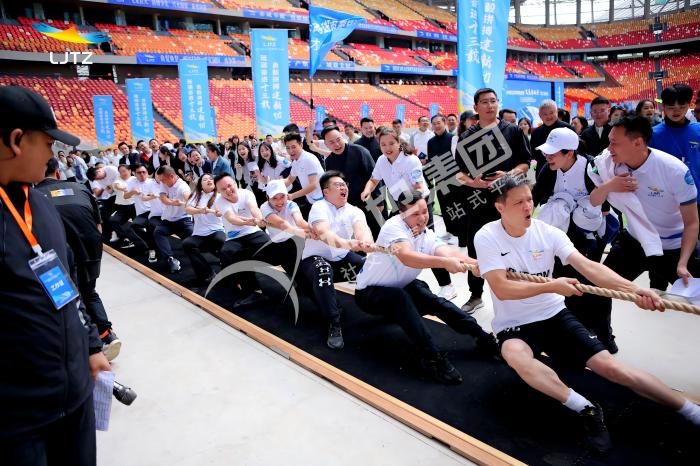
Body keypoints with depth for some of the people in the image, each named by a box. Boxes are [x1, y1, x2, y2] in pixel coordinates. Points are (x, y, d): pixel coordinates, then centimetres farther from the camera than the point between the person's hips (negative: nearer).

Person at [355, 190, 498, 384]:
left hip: (399, 288, 6)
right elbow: (406, 257, -45)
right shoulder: (394, 227, -25)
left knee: (435, 301, -15)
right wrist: (444, 263, -59)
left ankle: (482, 336, -5)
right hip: (369, 292, -6)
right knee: (401, 298, -35)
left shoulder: (427, 235, -5)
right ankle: (430, 356, -34)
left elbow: (448, 253, -26)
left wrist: (474, 263, -47)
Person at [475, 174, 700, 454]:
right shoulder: (487, 237, -15)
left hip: (554, 316, 3)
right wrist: (552, 286, -29)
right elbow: (502, 289, -21)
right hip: (513, 325, -2)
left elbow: (588, 267, -17)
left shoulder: (547, 232, -7)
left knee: (609, 366, -8)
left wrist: (632, 289, -33)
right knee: (515, 356, -36)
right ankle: (586, 409, -22)